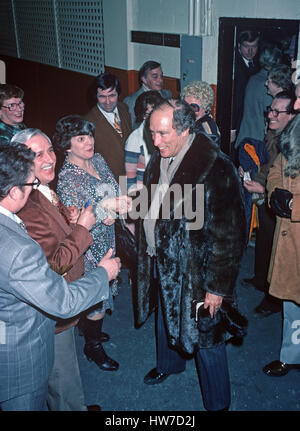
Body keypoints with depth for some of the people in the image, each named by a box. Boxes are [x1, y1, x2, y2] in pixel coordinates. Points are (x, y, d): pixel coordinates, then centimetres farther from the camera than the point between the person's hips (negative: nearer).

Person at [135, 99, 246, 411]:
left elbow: (229, 234, -22)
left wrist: (218, 287, -19)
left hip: (195, 273, -7)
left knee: (204, 338, 7)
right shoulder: (160, 159, 0)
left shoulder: (215, 168, -25)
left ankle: (217, 402, 31)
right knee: (165, 318, 28)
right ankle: (168, 364, 58)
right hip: (161, 263, 8)